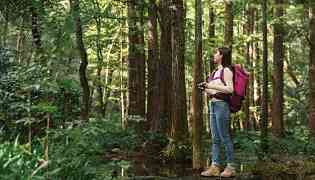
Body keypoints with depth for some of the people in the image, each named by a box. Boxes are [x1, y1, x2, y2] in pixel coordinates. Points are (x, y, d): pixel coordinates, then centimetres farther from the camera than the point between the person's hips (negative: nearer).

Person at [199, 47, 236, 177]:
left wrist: (212, 86, -17)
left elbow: (230, 89, -16)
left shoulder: (226, 70, -4)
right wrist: (205, 88, 7)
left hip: (222, 105, -9)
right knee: (215, 138, 5)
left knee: (224, 137, -5)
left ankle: (231, 167, 3)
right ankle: (215, 167, 6)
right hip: (213, 105, 9)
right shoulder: (216, 71, 20)